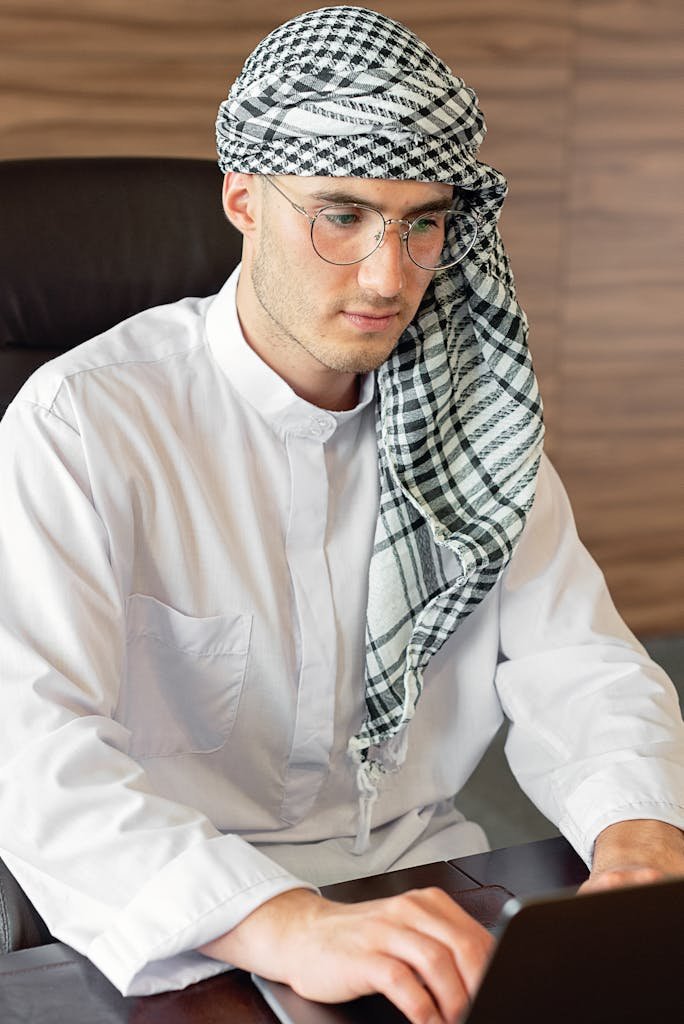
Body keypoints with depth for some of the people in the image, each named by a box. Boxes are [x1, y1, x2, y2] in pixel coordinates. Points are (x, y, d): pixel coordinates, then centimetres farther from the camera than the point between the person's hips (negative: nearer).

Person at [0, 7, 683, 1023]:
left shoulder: (470, 411, 4)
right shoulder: (83, 423, -14)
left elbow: (582, 666, 0)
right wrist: (285, 927, -41)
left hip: (426, 883, 4)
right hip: (189, 936, -3)